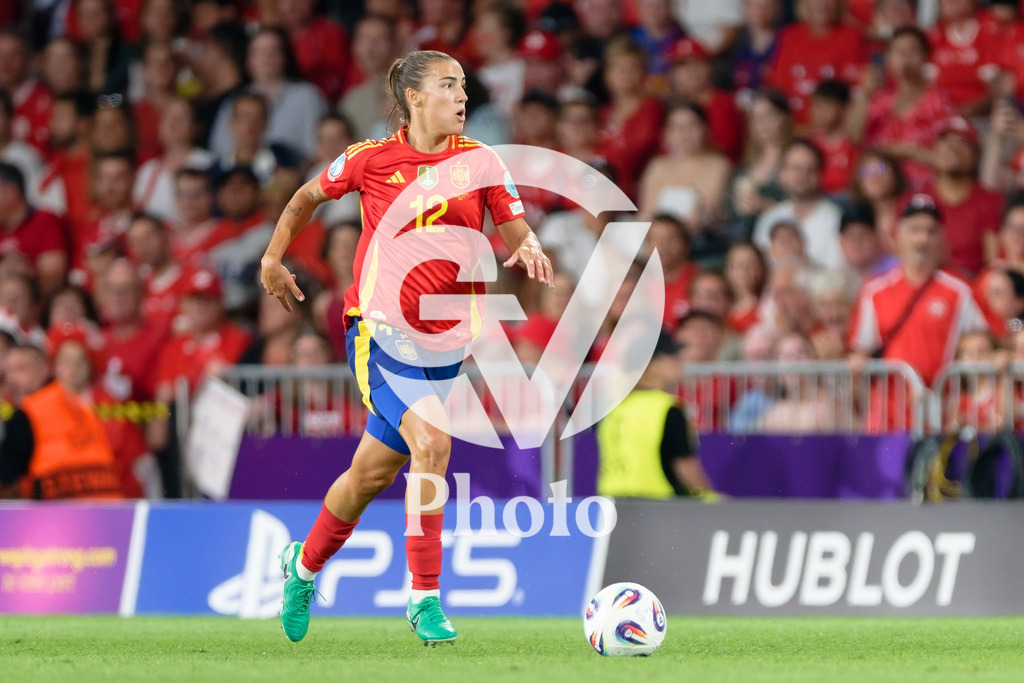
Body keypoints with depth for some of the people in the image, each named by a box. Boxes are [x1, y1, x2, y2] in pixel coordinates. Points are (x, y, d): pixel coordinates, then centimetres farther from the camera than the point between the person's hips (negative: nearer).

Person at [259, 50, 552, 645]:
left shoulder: (481, 162, 2)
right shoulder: (371, 159, -2)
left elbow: (517, 233, 0)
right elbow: (308, 197, 15)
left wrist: (529, 250, -22)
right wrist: (273, 259, 14)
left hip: (445, 342, 4)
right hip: (380, 332, -4)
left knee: (373, 473, 12)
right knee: (432, 440, -25)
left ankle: (304, 566, 38)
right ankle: (425, 597, -18)